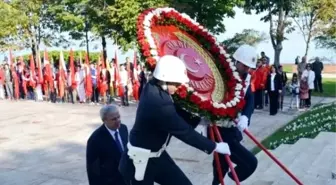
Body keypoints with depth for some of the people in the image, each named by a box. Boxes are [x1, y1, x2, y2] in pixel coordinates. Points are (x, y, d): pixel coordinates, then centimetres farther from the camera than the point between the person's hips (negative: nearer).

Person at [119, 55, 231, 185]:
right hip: (139, 161, -9)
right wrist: (214, 147, -16)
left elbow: (178, 115, 9)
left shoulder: (153, 89, -2)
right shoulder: (159, 103, -31)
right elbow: (184, 132, -25)